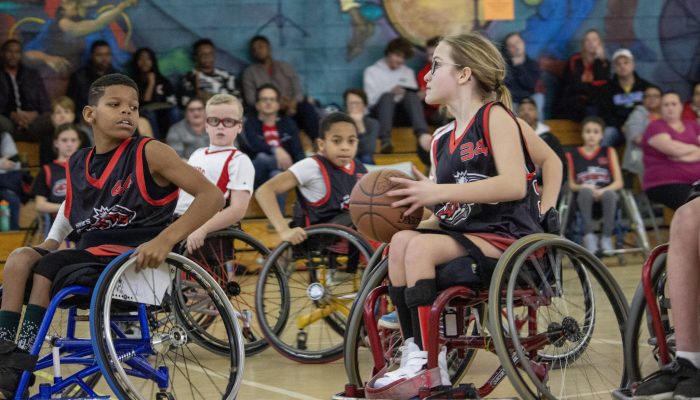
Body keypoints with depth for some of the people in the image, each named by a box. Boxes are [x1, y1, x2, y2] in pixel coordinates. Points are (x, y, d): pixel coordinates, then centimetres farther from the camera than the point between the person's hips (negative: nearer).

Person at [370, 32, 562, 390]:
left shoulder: (495, 116, -4)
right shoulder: (441, 139, 15)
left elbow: (514, 184, -16)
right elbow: (443, 214, 15)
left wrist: (440, 192, -19)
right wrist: (412, 211, -7)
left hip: (507, 238, -6)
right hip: (463, 234, 6)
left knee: (421, 247, -28)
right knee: (401, 241, -19)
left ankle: (429, 366, -25)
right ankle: (414, 354, -19)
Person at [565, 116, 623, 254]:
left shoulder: (609, 152, 11)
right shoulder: (573, 155, 10)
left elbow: (618, 182, 4)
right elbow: (571, 184, 8)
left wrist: (603, 191, -15)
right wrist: (582, 187, -14)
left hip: (605, 193, 0)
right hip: (584, 200, 0)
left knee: (609, 193, -36)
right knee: (586, 191, -36)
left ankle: (606, 238, -24)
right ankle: (589, 236, -27)